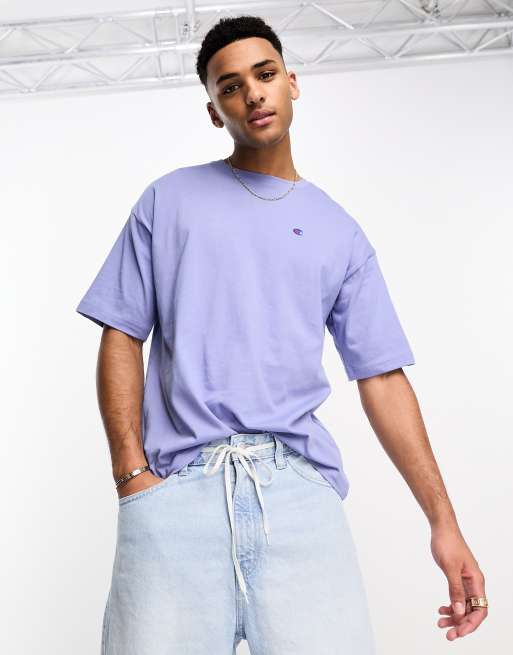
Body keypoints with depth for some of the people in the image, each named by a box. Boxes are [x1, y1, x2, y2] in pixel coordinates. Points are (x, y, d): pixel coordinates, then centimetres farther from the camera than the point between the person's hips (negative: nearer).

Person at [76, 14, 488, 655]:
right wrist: (132, 473, -4)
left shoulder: (338, 231, 16)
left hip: (298, 486, 1)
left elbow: (381, 376, 12)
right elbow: (122, 337, 9)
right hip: (175, 483, -1)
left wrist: (443, 520, 5)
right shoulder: (169, 200, 14)